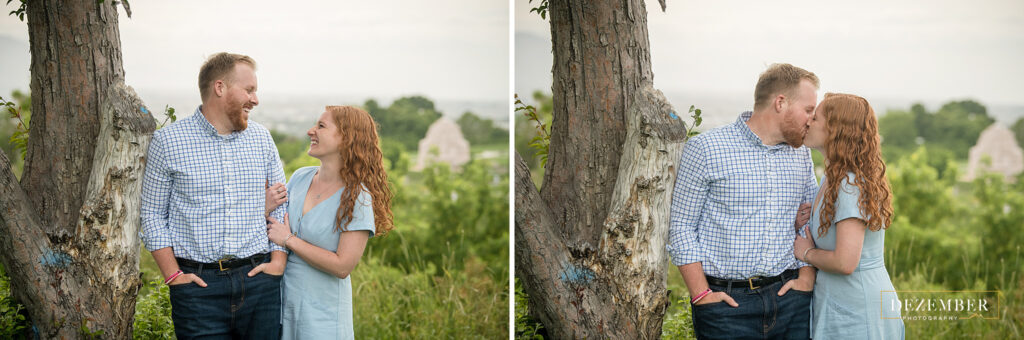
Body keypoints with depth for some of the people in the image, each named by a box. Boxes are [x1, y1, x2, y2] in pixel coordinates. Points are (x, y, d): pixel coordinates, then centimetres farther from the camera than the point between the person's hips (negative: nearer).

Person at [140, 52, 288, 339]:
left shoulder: (261, 139, 11)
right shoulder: (168, 141, 0)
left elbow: (281, 204, 15)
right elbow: (153, 213, 2)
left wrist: (278, 261, 3)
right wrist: (173, 275, -5)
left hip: (258, 279, 3)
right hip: (198, 285, -3)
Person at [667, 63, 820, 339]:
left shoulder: (801, 153, 13)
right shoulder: (704, 149, -4)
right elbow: (681, 225, -4)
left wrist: (807, 277, 4)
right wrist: (701, 294, -11)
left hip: (790, 299, 4)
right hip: (727, 302, -4)